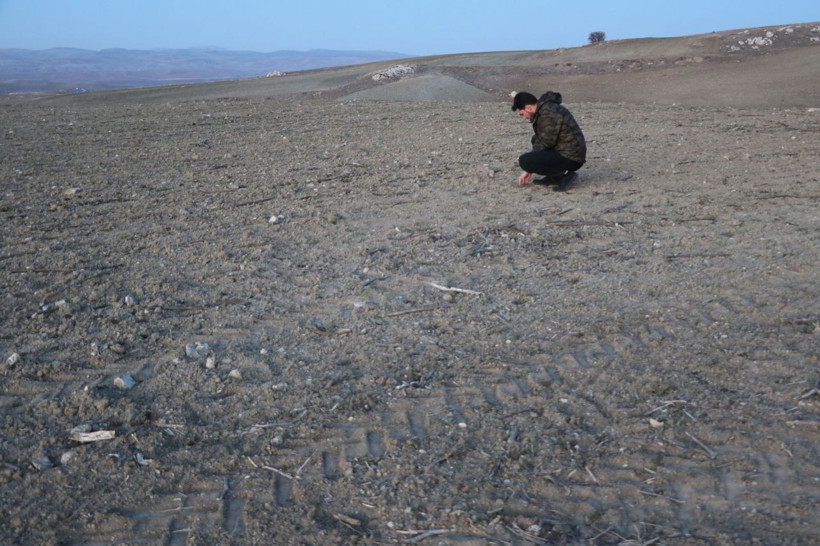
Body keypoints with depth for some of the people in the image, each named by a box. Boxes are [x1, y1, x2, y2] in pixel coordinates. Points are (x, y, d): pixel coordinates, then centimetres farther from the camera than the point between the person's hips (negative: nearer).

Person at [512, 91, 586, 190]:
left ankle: (564, 174, -11)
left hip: (571, 159, -10)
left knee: (524, 161, -15)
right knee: (535, 139, 27)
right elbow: (541, 141, 17)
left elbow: (547, 143, -17)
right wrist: (529, 170, 15)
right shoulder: (545, 108, 13)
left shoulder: (548, 114, -20)